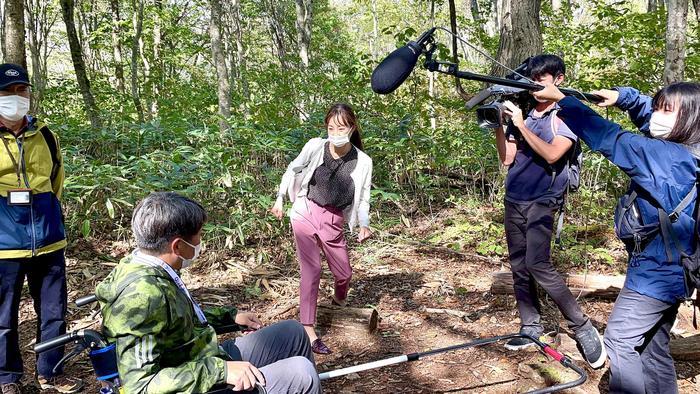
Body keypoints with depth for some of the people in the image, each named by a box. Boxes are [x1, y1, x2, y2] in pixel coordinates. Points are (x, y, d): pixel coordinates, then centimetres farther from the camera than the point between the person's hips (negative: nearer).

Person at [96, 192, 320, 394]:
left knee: (293, 332, 15)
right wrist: (220, 371, -33)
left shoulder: (149, 270, -1)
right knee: (300, 372, -15)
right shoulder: (142, 295, -30)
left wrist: (230, 317, 19)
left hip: (213, 359, 9)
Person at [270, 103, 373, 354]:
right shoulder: (315, 147, -8)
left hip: (333, 221, 2)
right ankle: (308, 331, -7)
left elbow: (363, 199, 1)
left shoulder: (363, 162, -6)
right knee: (312, 270, -11)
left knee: (344, 274, 11)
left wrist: (364, 224, -13)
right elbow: (293, 170, 8)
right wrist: (280, 198, 6)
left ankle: (339, 300, 48)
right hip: (306, 213, -2)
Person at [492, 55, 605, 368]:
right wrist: (498, 127, -4)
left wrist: (521, 125, -17)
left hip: (542, 201, -6)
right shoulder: (522, 113, 11)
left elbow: (552, 154, -18)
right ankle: (531, 327, 16)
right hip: (513, 200, 6)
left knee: (538, 264, -16)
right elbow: (507, 159, 7)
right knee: (518, 266, 7)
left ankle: (583, 328, -5)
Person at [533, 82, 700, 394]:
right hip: (670, 269, 10)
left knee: (619, 339, -4)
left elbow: (608, 138, -22)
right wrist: (623, 96, -2)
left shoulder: (665, 156, -21)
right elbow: (646, 111, 16)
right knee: (654, 346, 18)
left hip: (656, 270, -10)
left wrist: (558, 97, -18)